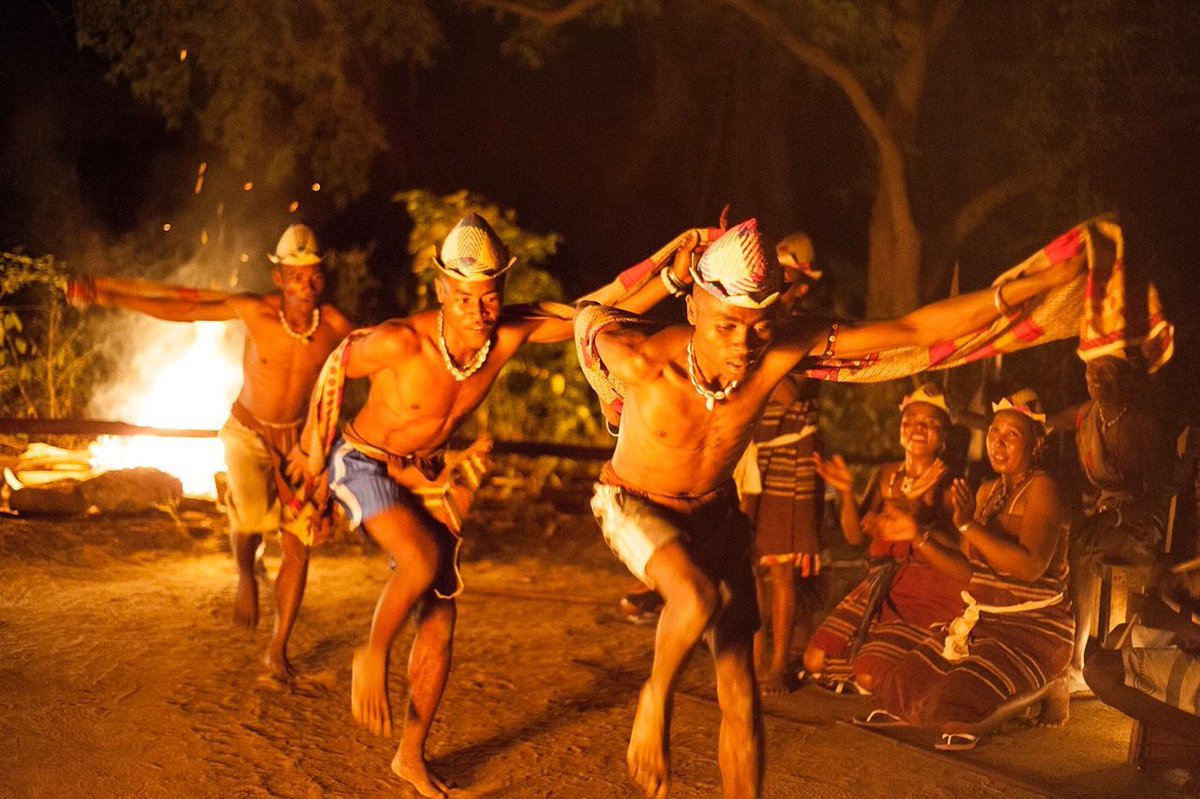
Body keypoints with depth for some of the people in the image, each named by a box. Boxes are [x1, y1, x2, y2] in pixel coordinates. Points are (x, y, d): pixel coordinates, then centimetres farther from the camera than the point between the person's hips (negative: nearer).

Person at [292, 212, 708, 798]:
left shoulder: (511, 332, -20)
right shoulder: (403, 341, -30)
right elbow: (338, 365, -11)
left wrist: (672, 275, -33)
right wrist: (315, 441, 2)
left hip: (423, 474, 5)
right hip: (361, 462, -5)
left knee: (439, 622, 5)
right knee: (423, 560, -33)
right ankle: (372, 658, -7)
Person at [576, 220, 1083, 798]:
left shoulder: (783, 348, -27)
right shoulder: (642, 361, -34)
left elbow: (914, 330, -26)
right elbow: (588, 317, -12)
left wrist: (1034, 284, -29)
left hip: (715, 511, 3)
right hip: (636, 506, -3)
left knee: (741, 696, 0)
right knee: (697, 599, -35)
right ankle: (655, 699, -6)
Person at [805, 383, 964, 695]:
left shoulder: (948, 483, -7)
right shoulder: (886, 476, 9)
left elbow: (951, 547, -19)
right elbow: (855, 535, 6)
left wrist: (917, 505, -30)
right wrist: (847, 493, -10)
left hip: (929, 593, -6)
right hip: (881, 586, 6)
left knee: (870, 677, -20)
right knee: (815, 660, -6)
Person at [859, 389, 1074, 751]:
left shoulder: (1042, 489, -12)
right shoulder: (988, 491, 13)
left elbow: (1031, 566, -26)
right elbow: (970, 572, 12)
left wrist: (969, 525, -25)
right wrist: (919, 537, 3)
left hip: (1033, 629, -8)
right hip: (980, 622, 8)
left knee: (953, 705, -23)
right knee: (900, 687, -4)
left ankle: (1044, 689, 1)